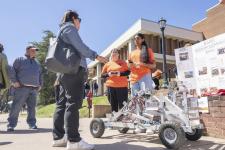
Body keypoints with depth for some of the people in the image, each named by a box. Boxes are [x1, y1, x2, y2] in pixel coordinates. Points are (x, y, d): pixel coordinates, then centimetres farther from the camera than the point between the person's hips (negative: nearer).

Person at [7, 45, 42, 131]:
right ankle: (11, 124, 1)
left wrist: (40, 84, 17)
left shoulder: (37, 63, 23)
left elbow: (40, 75, 26)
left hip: (34, 89, 5)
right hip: (22, 87, -5)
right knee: (16, 107, -6)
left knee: (32, 108, 7)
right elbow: (13, 70, 0)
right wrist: (14, 81, -9)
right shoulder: (20, 60, 7)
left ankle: (32, 124, 14)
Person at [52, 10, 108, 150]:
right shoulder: (69, 28, 2)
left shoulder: (62, 31, 31)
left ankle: (58, 137, 10)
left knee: (62, 103, 6)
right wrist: (95, 56, -5)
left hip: (65, 71, 10)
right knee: (73, 103, -14)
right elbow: (80, 47, -13)